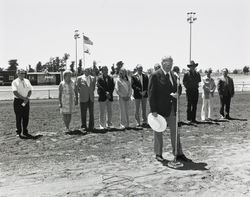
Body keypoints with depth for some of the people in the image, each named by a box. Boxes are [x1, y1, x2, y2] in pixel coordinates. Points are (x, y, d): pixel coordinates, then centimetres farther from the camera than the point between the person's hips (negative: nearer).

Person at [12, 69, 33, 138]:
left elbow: (30, 91, 8)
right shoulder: (15, 82, -5)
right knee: (19, 117, -1)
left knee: (26, 117, 6)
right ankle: (18, 132, 9)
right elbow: (15, 93, -15)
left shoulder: (27, 81, 11)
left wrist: (27, 98, -10)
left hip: (26, 101, 5)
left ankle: (25, 132, 16)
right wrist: (24, 98, -21)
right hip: (18, 101, -5)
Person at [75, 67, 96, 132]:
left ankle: (91, 127, 14)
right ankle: (83, 126, 9)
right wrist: (76, 98, 0)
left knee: (91, 113, 5)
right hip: (83, 98, -3)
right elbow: (76, 89, 3)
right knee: (83, 113, 0)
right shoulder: (79, 78, 2)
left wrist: (91, 93, 12)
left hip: (91, 98, 3)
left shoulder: (93, 78, 11)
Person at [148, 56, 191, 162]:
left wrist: (177, 94, -4)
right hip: (160, 109, -6)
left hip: (172, 109, 6)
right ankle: (158, 154, 20)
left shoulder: (174, 76, 12)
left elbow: (177, 89, 21)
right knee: (158, 132, 7)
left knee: (175, 131, 8)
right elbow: (151, 94, -12)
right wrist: (153, 110, -16)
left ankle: (178, 154, 16)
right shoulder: (155, 76, -9)